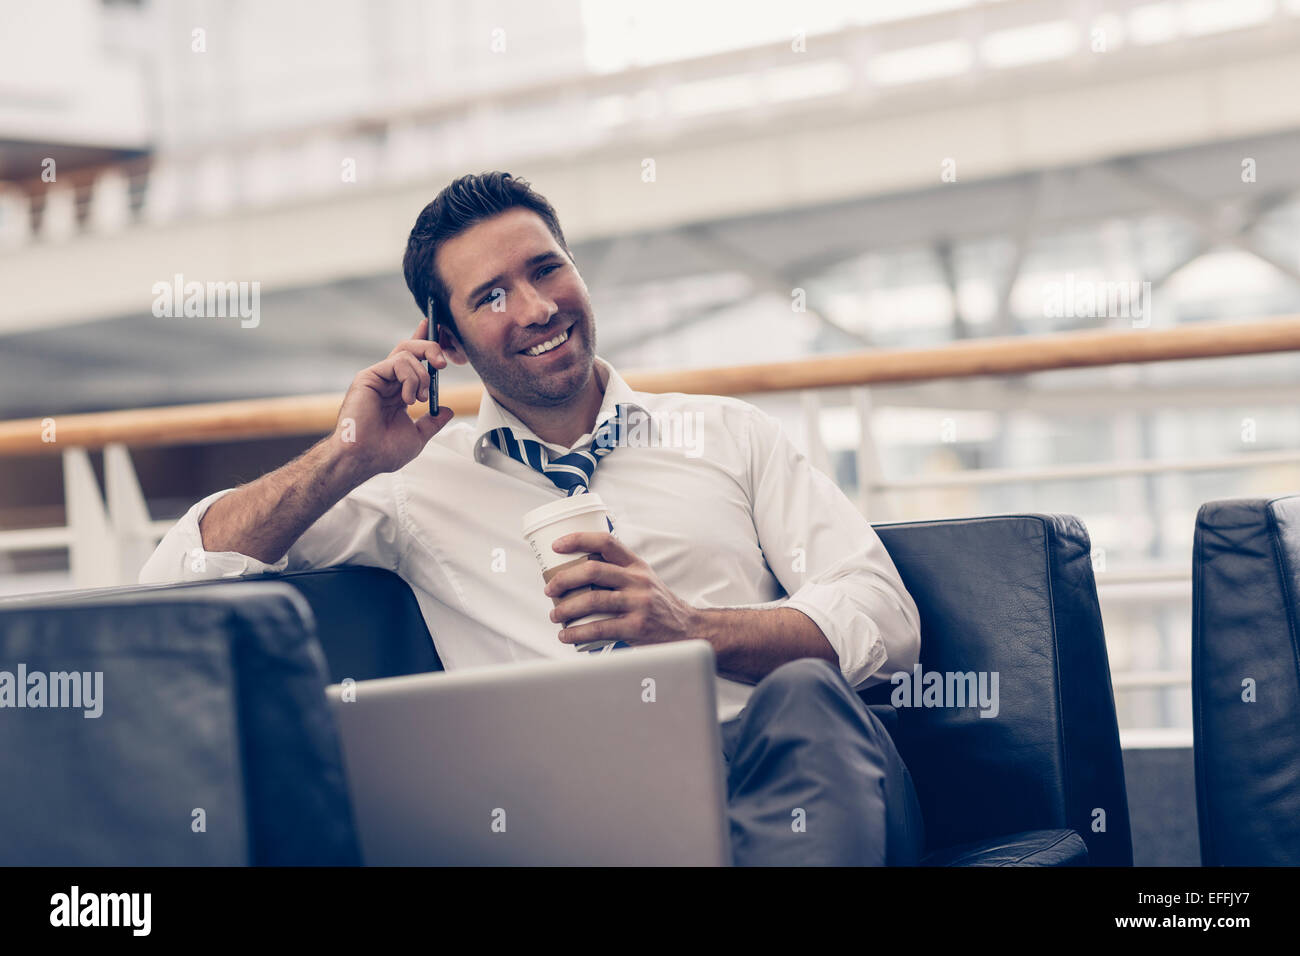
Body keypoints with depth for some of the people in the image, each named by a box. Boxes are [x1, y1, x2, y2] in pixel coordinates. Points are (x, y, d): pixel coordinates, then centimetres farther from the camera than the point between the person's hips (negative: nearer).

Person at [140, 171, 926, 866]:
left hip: (763, 767, 1)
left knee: (801, 694, -35)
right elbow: (173, 580, 17)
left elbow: (886, 618, 10)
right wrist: (350, 457, 7)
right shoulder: (423, 481, 22)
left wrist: (691, 629, -7)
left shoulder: (729, 435, 23)